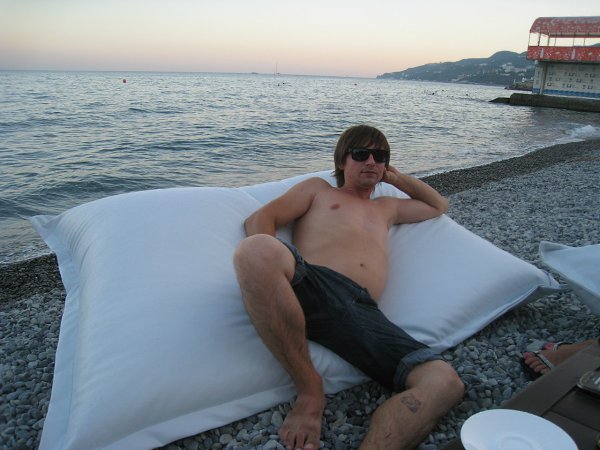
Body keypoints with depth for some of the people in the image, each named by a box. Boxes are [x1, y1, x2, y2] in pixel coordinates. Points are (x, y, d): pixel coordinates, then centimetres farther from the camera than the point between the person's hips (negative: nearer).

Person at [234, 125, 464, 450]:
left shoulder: (387, 207, 40)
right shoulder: (318, 189, 28)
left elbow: (439, 206, 56)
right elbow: (259, 219, 14)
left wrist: (396, 177, 43)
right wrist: (268, 264, -8)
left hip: (362, 312, 3)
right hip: (312, 286, -2)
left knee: (445, 383, -24)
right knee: (255, 249, -39)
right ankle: (309, 391, -23)